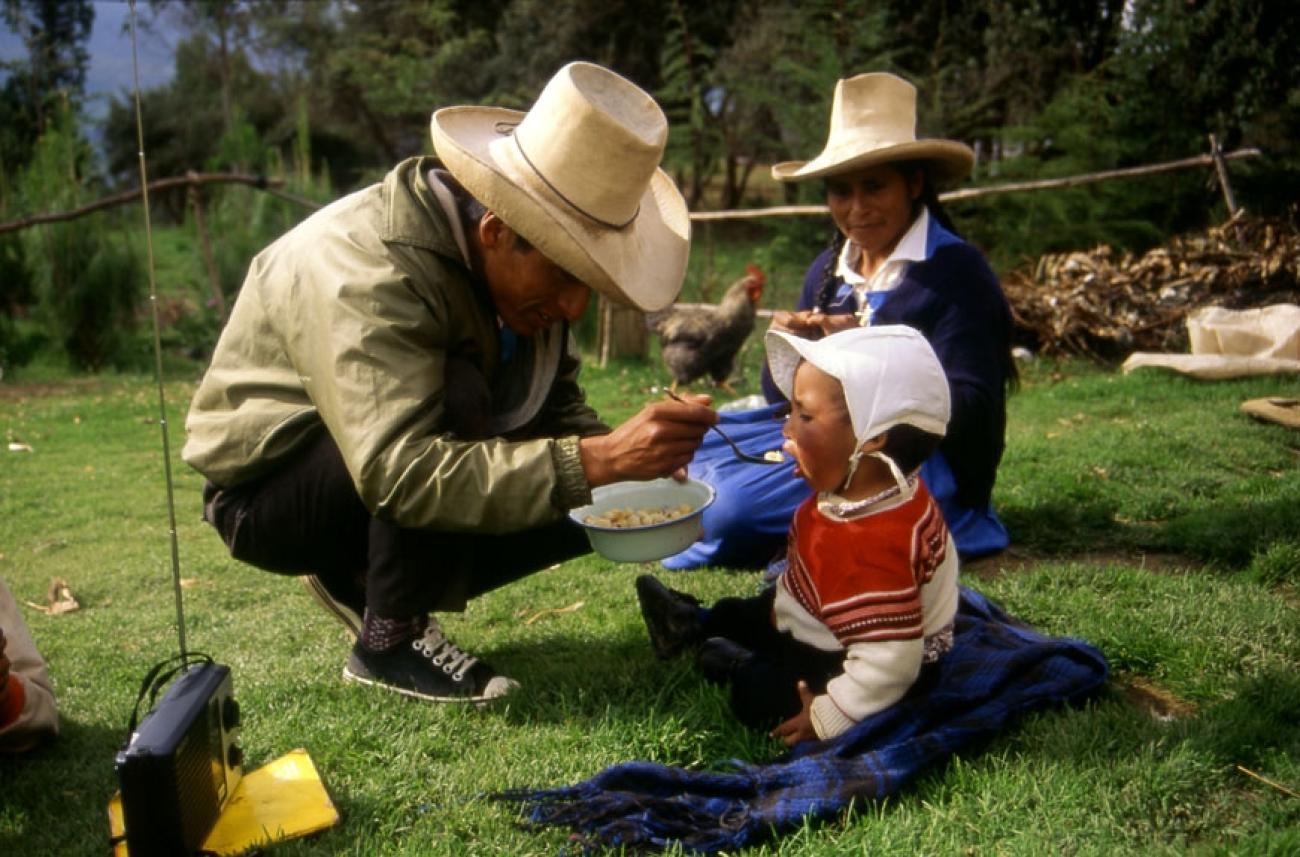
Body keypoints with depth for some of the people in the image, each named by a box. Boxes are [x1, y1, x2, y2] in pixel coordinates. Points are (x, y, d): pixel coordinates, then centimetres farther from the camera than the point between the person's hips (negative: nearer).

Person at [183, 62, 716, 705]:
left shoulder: (512, 261, -9)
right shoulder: (369, 267, -33)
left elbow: (558, 407, -2)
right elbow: (397, 473, -43)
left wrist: (626, 467, -22)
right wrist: (594, 462, -48)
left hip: (380, 466, 7)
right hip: (265, 491, -7)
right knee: (454, 395, -34)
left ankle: (368, 581, 6)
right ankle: (388, 640, -16)